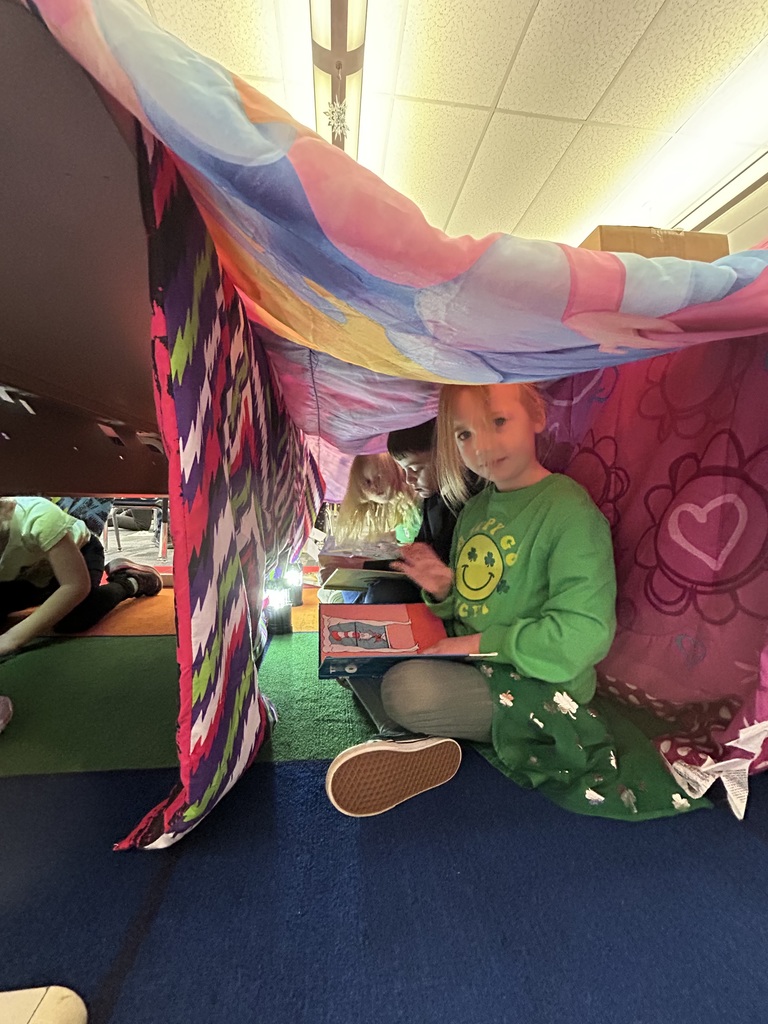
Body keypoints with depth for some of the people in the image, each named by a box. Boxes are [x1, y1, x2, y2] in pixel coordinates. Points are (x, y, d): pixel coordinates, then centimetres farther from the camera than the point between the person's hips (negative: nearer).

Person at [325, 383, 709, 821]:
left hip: (536, 688, -7)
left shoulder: (569, 510, -18)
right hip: (470, 665, 7)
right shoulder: (474, 509, 4)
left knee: (407, 688, -28)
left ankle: (441, 742, 1)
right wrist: (443, 591, -8)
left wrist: (484, 643, -20)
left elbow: (584, 633, -23)